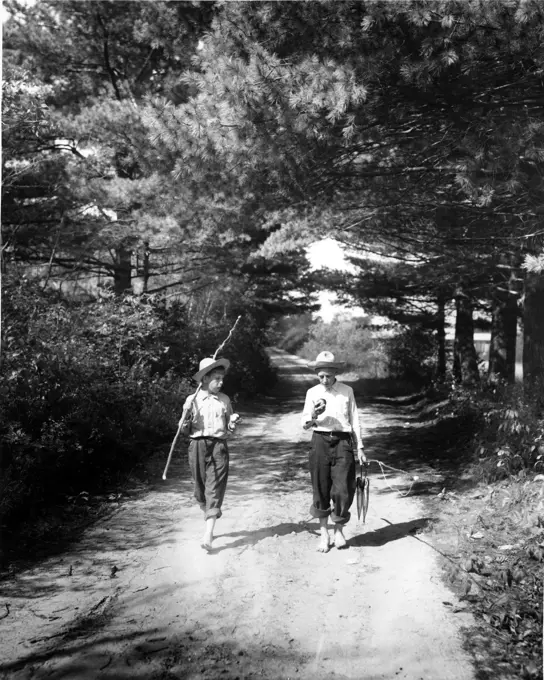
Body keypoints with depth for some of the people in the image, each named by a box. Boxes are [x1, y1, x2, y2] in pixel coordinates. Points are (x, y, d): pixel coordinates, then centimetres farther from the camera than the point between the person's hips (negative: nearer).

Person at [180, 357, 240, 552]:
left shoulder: (224, 400, 6)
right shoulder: (192, 400, 3)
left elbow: (229, 429, 12)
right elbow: (184, 430, 6)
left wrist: (233, 422, -9)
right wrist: (186, 414, -12)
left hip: (218, 446, -1)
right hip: (197, 446, 1)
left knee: (214, 489, -8)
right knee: (200, 488, 9)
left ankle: (208, 533, -11)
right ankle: (207, 519, 32)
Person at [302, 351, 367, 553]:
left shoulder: (347, 391, 6)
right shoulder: (312, 392, 7)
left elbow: (354, 421, 9)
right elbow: (305, 424, 7)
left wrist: (360, 447, 6)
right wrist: (313, 416, -15)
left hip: (343, 442, -1)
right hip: (320, 441, 1)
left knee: (343, 490, -6)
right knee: (321, 489, 4)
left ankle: (339, 530, 18)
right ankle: (324, 533, 20)